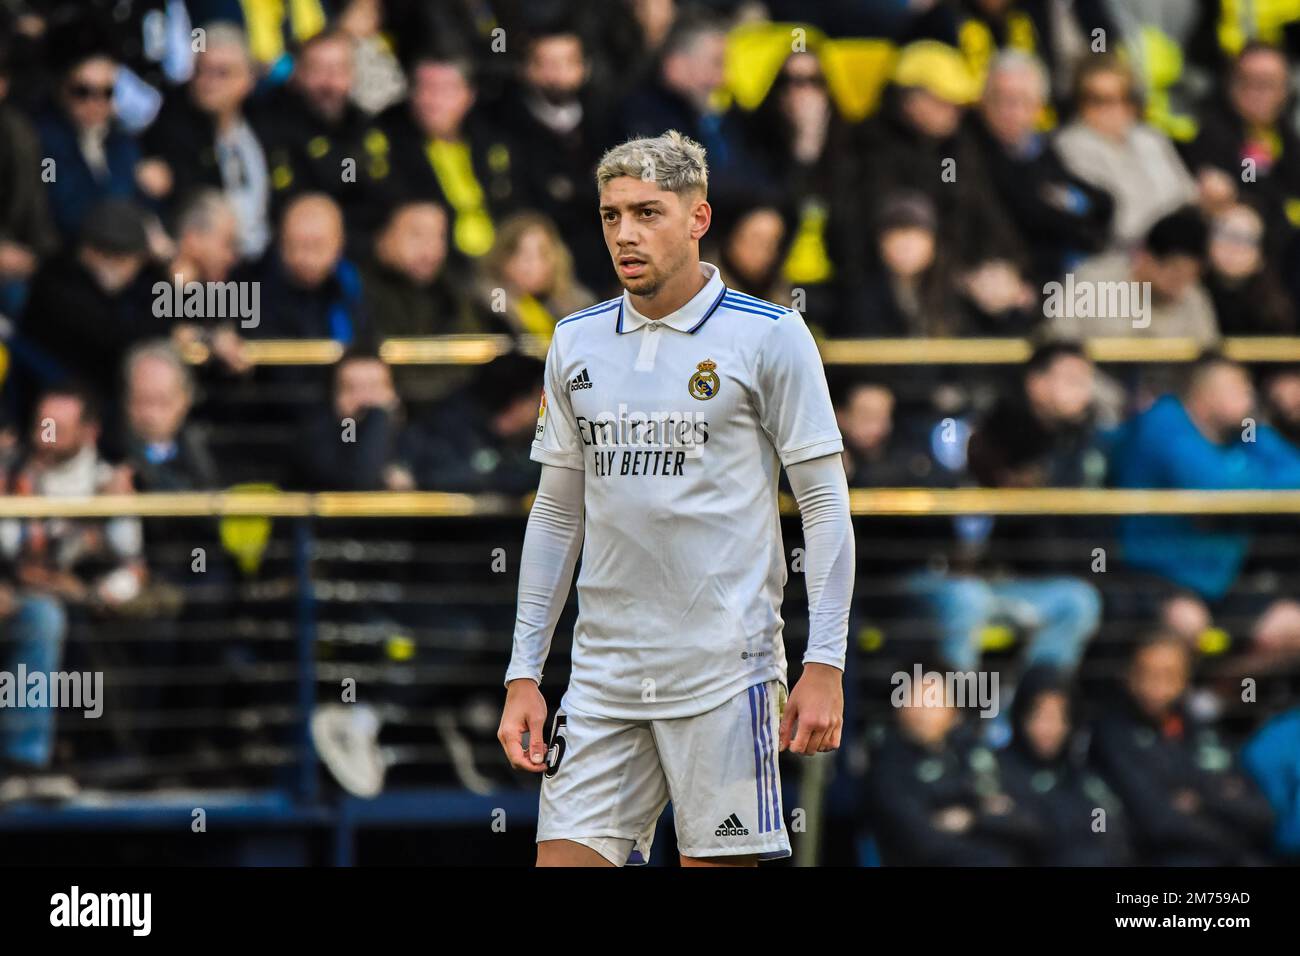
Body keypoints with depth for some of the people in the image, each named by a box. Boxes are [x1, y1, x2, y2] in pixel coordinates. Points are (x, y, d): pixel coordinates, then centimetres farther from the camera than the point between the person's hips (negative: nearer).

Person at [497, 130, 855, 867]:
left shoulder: (770, 336, -2)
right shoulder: (575, 345, 11)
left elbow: (826, 504, -3)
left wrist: (825, 666, -10)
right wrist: (525, 674, 12)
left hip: (726, 668, -4)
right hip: (603, 667, 4)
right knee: (566, 857, -4)